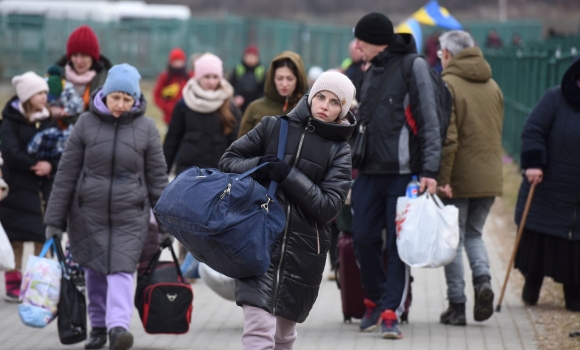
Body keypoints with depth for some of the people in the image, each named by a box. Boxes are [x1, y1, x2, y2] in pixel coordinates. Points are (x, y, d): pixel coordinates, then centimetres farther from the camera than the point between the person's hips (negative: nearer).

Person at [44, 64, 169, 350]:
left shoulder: (146, 127, 0)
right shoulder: (86, 123, 0)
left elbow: (157, 176, 6)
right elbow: (67, 173, 3)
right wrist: (54, 219, 2)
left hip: (130, 214, -1)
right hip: (89, 213, 1)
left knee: (122, 269, -13)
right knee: (94, 271, 8)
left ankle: (118, 326, -24)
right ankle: (98, 326, 22)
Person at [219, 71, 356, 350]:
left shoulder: (339, 150, 3)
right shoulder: (274, 127, 5)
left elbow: (329, 206, -6)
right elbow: (229, 160, 10)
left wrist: (289, 177, -15)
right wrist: (257, 165, -11)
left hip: (303, 250, 2)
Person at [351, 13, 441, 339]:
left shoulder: (414, 67, -5)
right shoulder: (371, 73, 17)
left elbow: (430, 122, -9)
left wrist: (430, 171, -15)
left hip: (403, 172, -7)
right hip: (369, 173, 7)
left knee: (398, 244, -5)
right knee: (364, 239, 5)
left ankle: (391, 312, -4)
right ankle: (376, 301, 22)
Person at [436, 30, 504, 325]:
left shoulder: (446, 85, -11)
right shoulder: (493, 86, 9)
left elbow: (446, 137, -18)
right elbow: (497, 133, 13)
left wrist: (441, 178, -16)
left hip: (458, 179, -5)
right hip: (489, 177, 5)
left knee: (454, 240, 4)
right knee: (474, 234, 19)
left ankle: (457, 306, 5)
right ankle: (483, 278, -7)